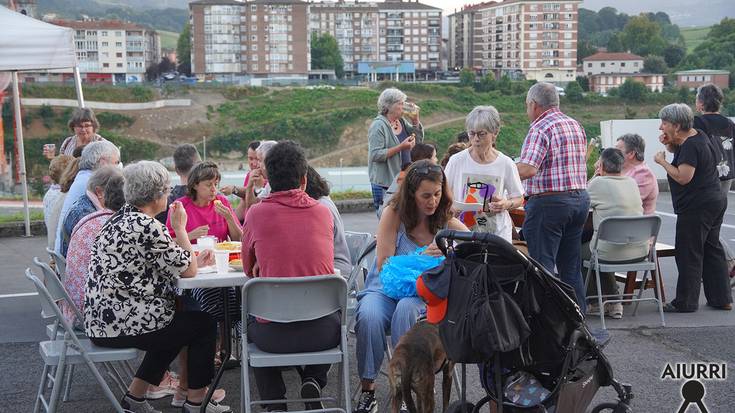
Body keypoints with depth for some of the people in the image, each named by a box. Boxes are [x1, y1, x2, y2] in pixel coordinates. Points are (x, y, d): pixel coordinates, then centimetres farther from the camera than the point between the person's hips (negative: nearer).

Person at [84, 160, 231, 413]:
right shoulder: (146, 226, -20)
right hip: (121, 324, -9)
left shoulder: (121, 218, 9)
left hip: (101, 320, 9)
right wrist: (180, 227, -2)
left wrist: (194, 261, 12)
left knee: (176, 324, 29)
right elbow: (188, 271, -12)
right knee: (204, 325, 9)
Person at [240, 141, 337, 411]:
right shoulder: (323, 212, 4)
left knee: (252, 325, 34)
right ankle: (313, 382, 13)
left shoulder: (257, 213, -2)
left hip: (275, 336, -1)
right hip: (322, 333, 2)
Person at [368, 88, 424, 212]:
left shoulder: (401, 122, 12)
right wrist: (401, 147, -23)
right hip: (384, 184, -8)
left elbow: (419, 139, 15)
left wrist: (415, 120, 2)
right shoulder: (379, 125, -12)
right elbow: (376, 154, -20)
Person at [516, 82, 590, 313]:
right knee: (571, 265, 15)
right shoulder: (576, 125, 13)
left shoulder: (541, 129, -13)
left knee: (542, 265, -3)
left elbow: (527, 170, -23)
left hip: (549, 201, -8)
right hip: (580, 197, 8)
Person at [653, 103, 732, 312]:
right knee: (712, 250, 15)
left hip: (696, 207, -10)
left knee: (688, 255, -3)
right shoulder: (700, 137, 11)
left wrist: (662, 161, -13)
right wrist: (671, 144, 9)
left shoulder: (691, 146, -19)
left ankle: (686, 302, 3)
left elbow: (683, 177, -25)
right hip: (714, 202, 10)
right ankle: (722, 299, 20)